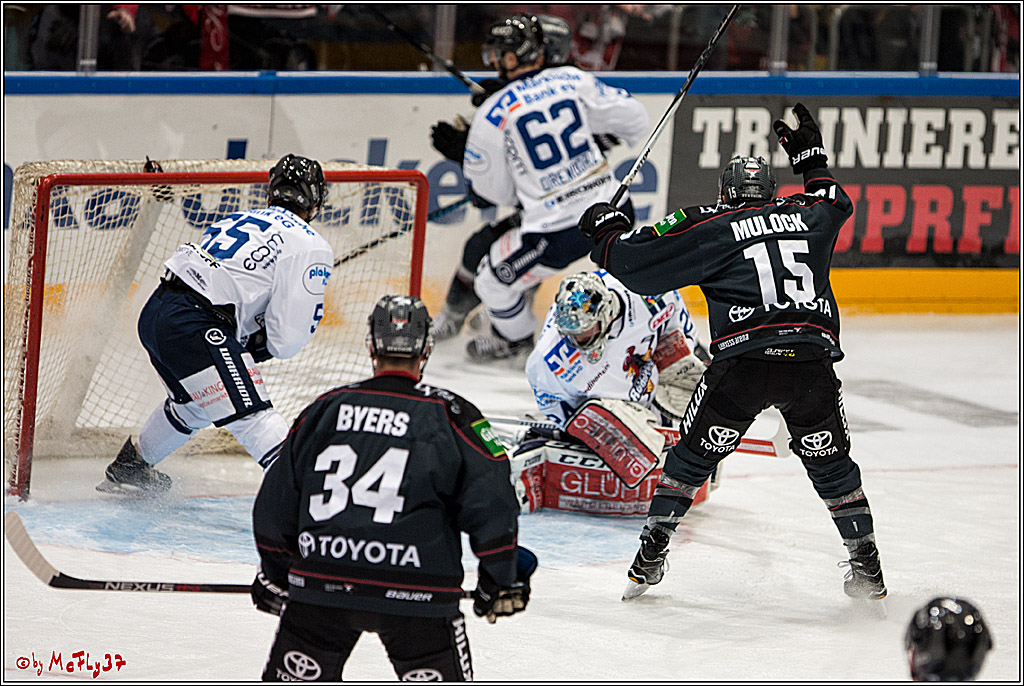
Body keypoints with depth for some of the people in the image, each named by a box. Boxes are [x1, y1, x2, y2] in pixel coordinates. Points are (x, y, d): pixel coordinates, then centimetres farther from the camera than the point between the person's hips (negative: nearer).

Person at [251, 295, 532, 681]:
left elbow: (275, 506, 16)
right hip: (414, 590, -2)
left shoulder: (324, 409, 10)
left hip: (321, 582, 3)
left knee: (293, 678, 18)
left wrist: (274, 574, 30)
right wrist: (500, 580, 10)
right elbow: (491, 502, -3)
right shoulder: (451, 416, 0)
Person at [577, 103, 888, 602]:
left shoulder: (712, 228, 9)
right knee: (831, 463, 18)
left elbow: (639, 264, 8)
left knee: (692, 456, 12)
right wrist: (812, 158, 59)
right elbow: (836, 203, 45)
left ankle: (649, 560, 11)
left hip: (744, 363, -3)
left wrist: (605, 232, 27)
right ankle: (867, 568, 15)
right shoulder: (806, 216, 20)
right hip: (813, 362, 3)